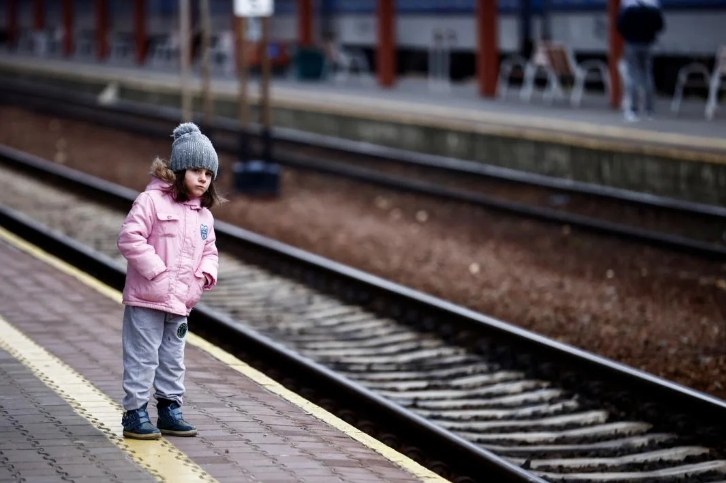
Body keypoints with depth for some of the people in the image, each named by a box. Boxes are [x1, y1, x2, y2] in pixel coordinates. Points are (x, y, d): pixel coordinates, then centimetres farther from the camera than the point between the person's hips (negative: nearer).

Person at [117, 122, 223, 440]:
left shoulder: (204, 216, 12)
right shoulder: (152, 201, -11)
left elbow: (209, 251, 22)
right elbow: (130, 238, -18)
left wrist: (207, 271, 0)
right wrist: (156, 270, -20)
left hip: (180, 303, 7)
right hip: (146, 299, -7)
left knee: (173, 360, 15)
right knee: (143, 358, -2)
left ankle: (169, 409, 26)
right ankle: (135, 413, 5)